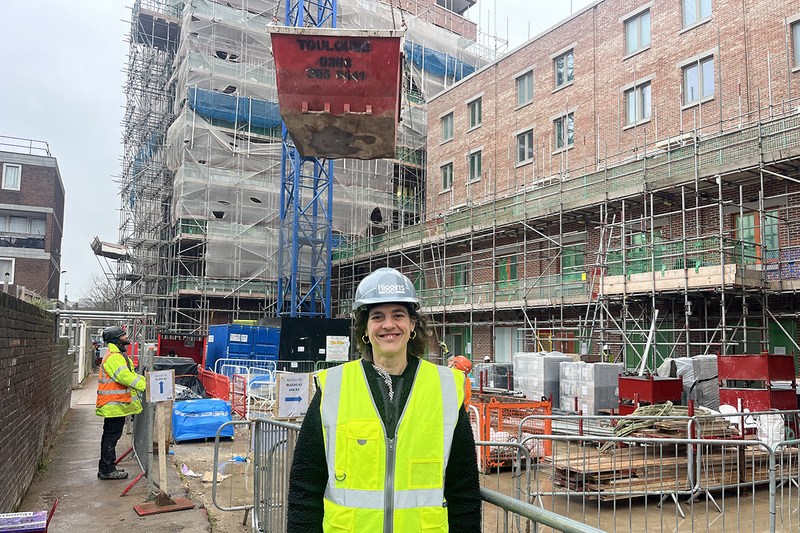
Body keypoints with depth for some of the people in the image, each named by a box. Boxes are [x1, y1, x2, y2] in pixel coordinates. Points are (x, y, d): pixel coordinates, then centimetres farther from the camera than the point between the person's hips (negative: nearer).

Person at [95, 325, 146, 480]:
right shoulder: (113, 357, -18)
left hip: (117, 404, 11)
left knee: (110, 436, 17)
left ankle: (106, 468, 27)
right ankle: (107, 470, 4)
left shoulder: (119, 355, 18)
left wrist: (147, 380, 9)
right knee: (111, 436, -4)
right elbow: (125, 377, -27)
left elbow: (131, 374, 20)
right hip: (114, 405, -11)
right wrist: (145, 386, -28)